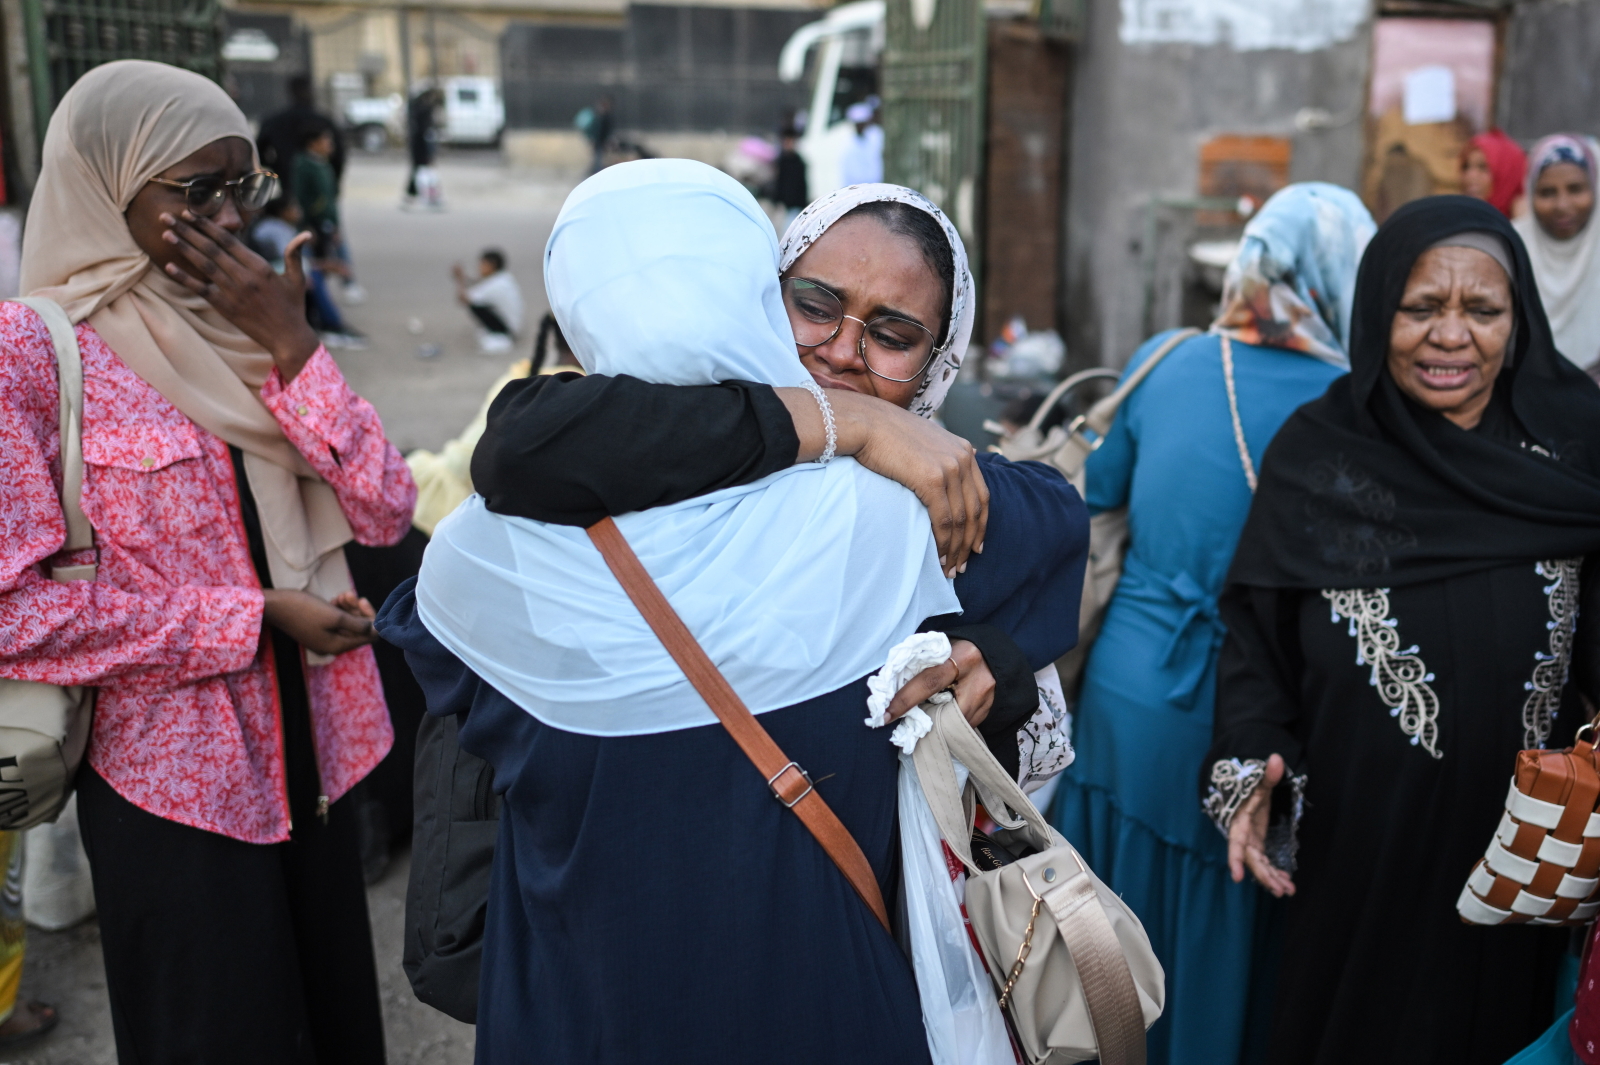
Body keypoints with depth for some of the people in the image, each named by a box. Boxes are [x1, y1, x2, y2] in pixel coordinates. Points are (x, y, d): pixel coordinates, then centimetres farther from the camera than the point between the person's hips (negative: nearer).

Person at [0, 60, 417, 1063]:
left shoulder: (255, 317, 5)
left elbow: (385, 512, -4)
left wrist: (289, 343, -14)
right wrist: (253, 617, -16)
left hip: (316, 747, 6)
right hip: (177, 779, -6)